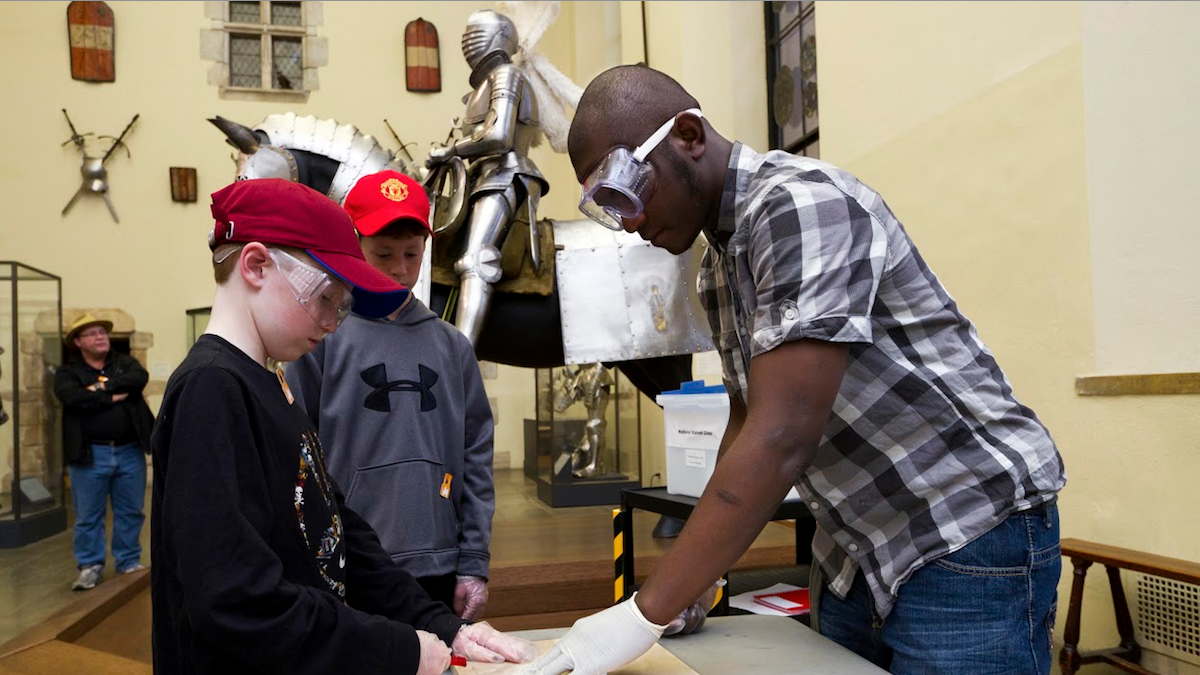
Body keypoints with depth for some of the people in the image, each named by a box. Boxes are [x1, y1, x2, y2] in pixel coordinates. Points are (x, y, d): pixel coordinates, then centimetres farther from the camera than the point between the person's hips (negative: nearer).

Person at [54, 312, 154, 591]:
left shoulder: (125, 362, 11)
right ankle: (90, 566, 20)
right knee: (88, 516, 7)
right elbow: (74, 398, -18)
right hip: (90, 454, -2)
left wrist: (103, 385, -16)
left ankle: (129, 562, 23)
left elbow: (140, 378, -12)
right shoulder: (67, 372, 3)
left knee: (131, 512, 10)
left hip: (130, 451, 2)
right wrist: (114, 396, -13)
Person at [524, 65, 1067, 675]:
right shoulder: (717, 269, 8)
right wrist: (691, 577, 5)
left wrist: (646, 615, -27)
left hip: (970, 537, -8)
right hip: (858, 554, 8)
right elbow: (747, 420, 13)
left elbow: (782, 441, -30)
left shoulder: (802, 203, -22)